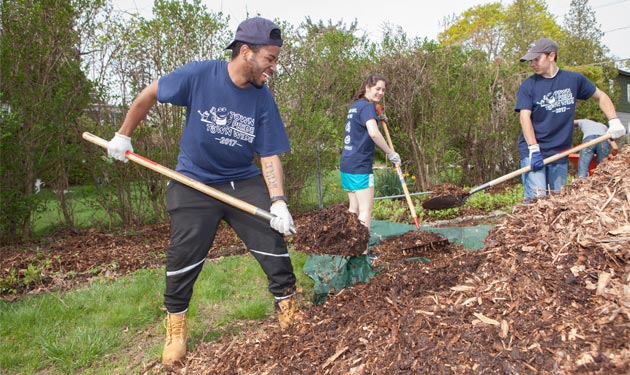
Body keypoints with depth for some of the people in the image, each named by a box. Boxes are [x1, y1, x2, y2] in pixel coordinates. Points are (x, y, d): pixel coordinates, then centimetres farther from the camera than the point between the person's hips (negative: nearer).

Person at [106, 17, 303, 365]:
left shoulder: (262, 98, -9)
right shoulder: (198, 75, -16)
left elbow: (269, 154, -9)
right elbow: (149, 95, -1)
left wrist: (278, 201, -22)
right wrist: (123, 135, 8)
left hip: (245, 183, 2)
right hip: (194, 183, -2)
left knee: (274, 244, -5)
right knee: (183, 260, 0)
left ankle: (290, 313, 15)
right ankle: (175, 328, 23)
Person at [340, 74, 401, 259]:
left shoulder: (355, 105, 16)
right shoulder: (367, 106, -12)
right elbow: (374, 133, -28)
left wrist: (377, 119, 17)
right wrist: (391, 153, -18)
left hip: (347, 164, 9)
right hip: (360, 166, -9)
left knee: (354, 207, 16)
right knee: (366, 209, -5)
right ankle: (362, 251, -4)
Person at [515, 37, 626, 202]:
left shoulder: (574, 80, 6)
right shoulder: (528, 85, -1)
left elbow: (601, 96, 19)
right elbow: (524, 117, -10)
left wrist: (614, 121, 5)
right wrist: (534, 149, -20)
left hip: (560, 153, 3)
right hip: (533, 152, -3)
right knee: (537, 199, -15)